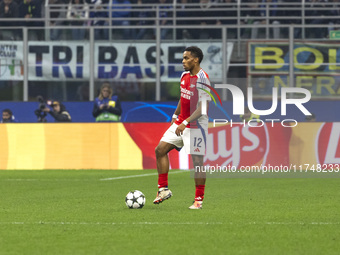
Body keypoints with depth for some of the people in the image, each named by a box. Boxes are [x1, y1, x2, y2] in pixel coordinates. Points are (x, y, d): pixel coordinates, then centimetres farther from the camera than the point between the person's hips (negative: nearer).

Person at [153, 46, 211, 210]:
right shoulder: (184, 75, 8)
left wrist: (185, 122, -26)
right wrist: (176, 115, 19)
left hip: (196, 126, -9)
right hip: (181, 122, 9)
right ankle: (163, 189, 9)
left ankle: (199, 200, 3)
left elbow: (202, 108, -23)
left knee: (197, 161, -5)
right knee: (160, 149, 3)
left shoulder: (201, 79, -19)